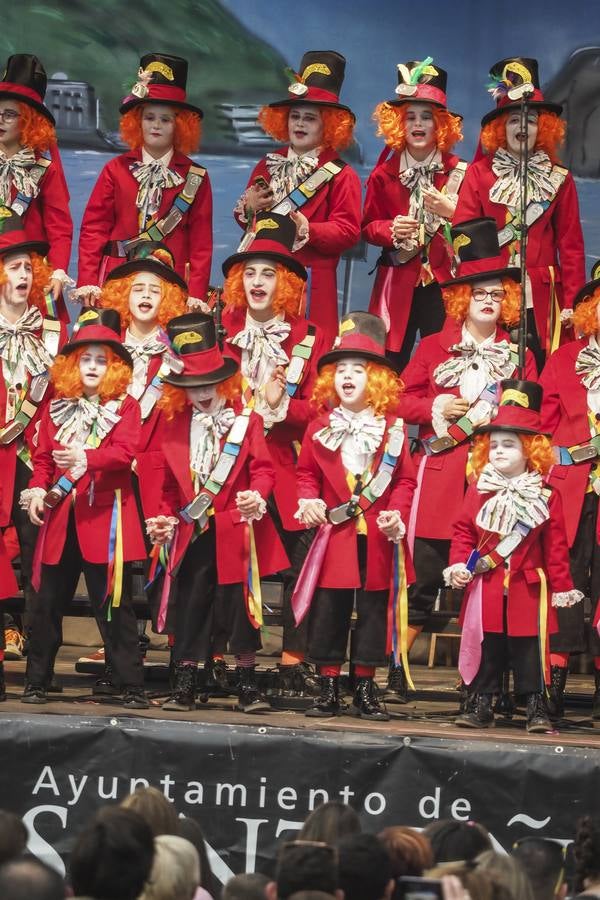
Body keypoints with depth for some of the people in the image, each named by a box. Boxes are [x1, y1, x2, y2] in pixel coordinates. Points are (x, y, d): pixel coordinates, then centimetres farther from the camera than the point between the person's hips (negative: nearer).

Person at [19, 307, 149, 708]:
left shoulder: (125, 407, 0)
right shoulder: (57, 407, 11)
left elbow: (124, 452, -15)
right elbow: (42, 455, 10)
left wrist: (86, 458, -32)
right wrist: (37, 488, -9)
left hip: (105, 515, -4)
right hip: (60, 515, 4)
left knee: (113, 603, -2)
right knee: (48, 601, 7)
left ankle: (131, 685, 3)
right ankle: (37, 681, 16)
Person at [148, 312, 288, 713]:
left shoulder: (247, 422, -1)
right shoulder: (176, 427, 9)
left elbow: (262, 467, -7)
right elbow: (169, 481, 13)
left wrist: (257, 495, -26)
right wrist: (167, 517, 1)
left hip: (235, 531, -3)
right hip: (193, 533, 3)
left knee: (240, 605, 0)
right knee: (190, 605, 5)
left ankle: (248, 685, 10)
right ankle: (184, 685, 12)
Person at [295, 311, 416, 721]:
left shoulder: (392, 429, 3)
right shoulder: (321, 428, 6)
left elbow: (405, 479, 2)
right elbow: (307, 474, 11)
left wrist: (396, 515, -12)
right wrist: (309, 500, -8)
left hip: (377, 538, 0)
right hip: (333, 534, 0)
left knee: (373, 611, 5)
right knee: (328, 612, 1)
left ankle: (366, 691, 13)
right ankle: (329, 690, 9)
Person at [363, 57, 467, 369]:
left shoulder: (459, 173, 4)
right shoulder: (384, 174, 7)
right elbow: (368, 227, 9)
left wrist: (453, 213, -15)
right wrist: (390, 229, -12)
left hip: (443, 284, -1)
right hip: (397, 285, 1)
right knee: (390, 366, -1)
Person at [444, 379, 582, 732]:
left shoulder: (546, 498, 0)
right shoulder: (479, 492, 6)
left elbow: (556, 545, -1)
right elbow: (463, 531, 5)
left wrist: (562, 587, -3)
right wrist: (459, 564, -10)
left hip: (528, 587, -2)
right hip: (485, 586, 2)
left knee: (529, 647, 1)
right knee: (486, 646, 6)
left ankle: (537, 707, 8)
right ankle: (480, 704, 14)